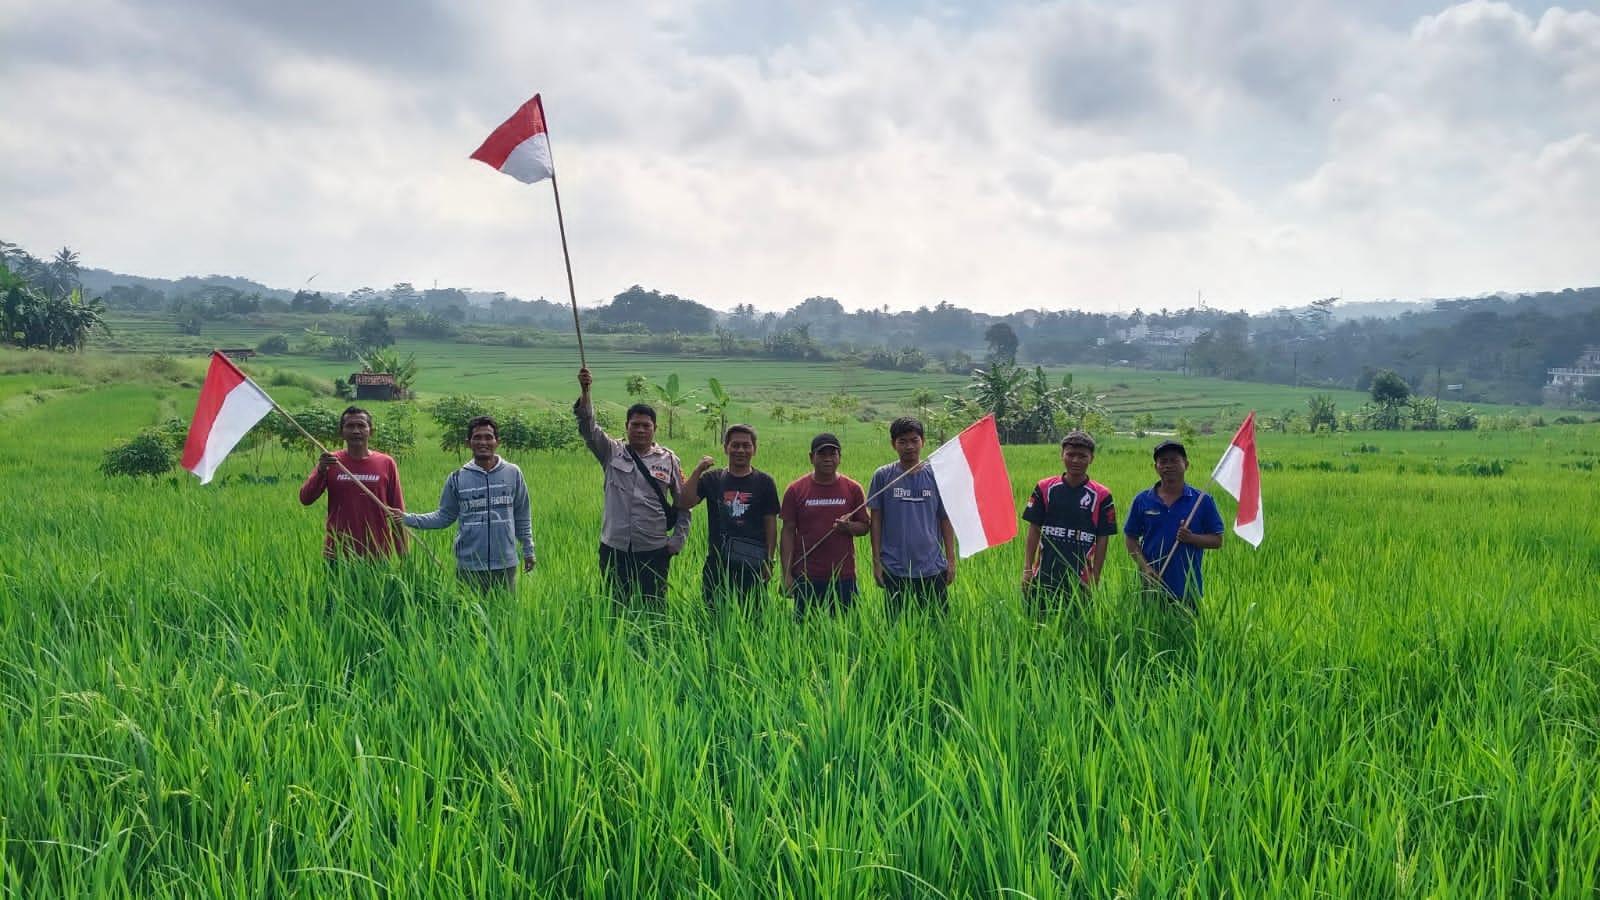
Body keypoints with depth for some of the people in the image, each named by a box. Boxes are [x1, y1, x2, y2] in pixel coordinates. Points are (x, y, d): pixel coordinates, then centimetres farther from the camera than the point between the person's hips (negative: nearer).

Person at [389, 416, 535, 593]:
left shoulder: (513, 473, 0)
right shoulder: (457, 478, 0)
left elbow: (522, 517, 7)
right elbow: (444, 516, 6)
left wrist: (528, 550, 10)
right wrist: (408, 519, -4)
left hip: (505, 564, 0)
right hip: (469, 565, 0)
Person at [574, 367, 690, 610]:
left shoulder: (669, 459, 4)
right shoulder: (612, 452, 4)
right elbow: (588, 426, -10)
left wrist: (678, 539, 3)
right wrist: (585, 392, -24)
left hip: (653, 550, -1)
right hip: (614, 548, 1)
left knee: (655, 609, 3)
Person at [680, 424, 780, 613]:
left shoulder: (764, 482, 3)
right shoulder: (712, 479, 7)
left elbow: (771, 523, 4)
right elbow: (684, 504, -4)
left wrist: (769, 561, -1)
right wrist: (698, 471, -11)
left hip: (751, 564, -2)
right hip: (716, 564, 2)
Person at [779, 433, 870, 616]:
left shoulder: (853, 488, 5)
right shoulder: (795, 490, 1)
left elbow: (865, 526, 10)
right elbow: (788, 533, 1)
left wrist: (848, 527, -13)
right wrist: (786, 575, -4)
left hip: (844, 577, 1)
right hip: (806, 578, -1)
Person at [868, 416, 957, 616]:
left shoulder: (936, 476, 3)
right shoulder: (882, 476, 0)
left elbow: (945, 519, 7)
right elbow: (876, 519, 4)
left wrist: (951, 560, 5)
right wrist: (876, 561, 1)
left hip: (932, 569, 1)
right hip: (894, 569, -1)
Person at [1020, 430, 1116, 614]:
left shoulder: (1101, 496, 0)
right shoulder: (1045, 488, 3)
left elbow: (1102, 540, 3)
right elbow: (1034, 530, 6)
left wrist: (1095, 578, 1)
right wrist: (1027, 569, 2)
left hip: (1079, 578, -1)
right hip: (1044, 576, 1)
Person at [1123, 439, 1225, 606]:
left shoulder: (1202, 501, 2)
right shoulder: (1142, 500, 4)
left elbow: (1217, 541, 4)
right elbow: (1131, 538, 6)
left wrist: (1192, 538, -16)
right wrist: (1145, 567, -8)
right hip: (1152, 587, 1)